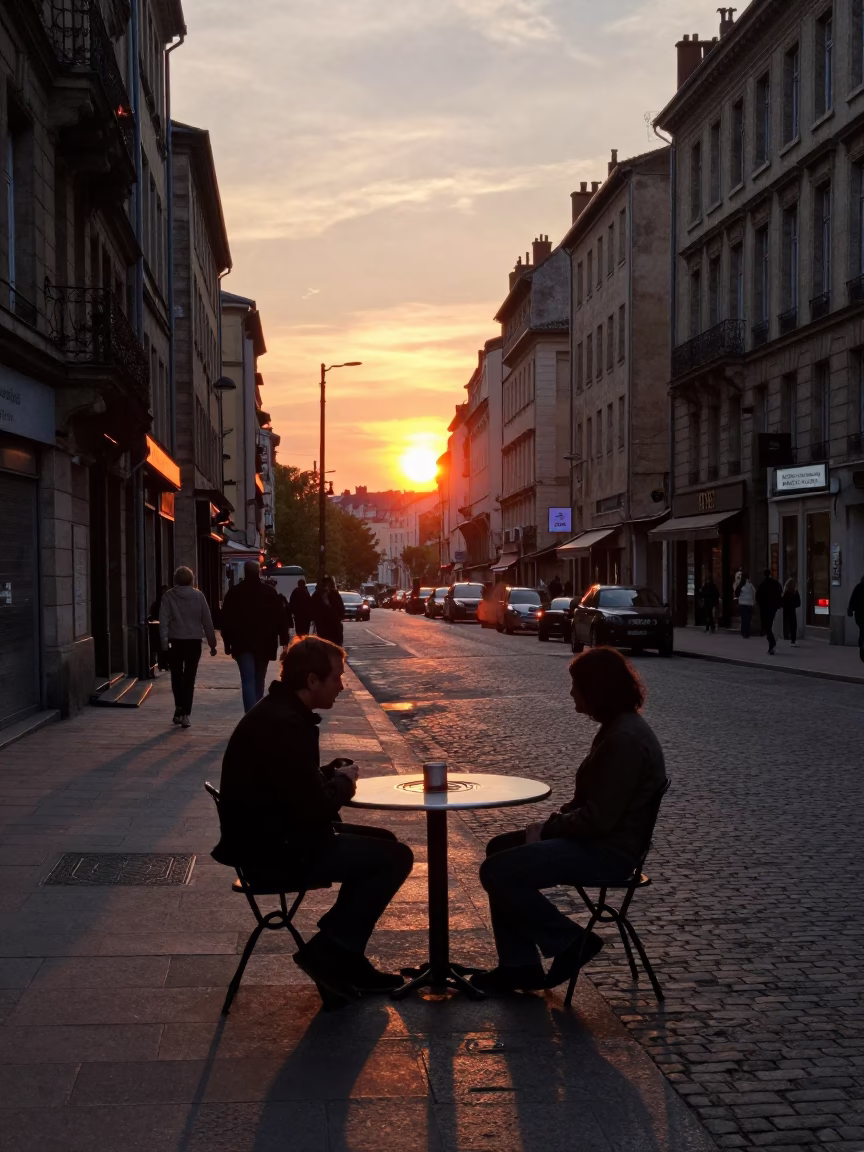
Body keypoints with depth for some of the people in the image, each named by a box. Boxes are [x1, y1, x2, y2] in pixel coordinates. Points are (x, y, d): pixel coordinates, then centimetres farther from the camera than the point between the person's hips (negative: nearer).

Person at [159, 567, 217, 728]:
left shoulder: (168, 596, -1)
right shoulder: (198, 595, 1)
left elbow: (163, 620, -9)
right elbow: (207, 620, 2)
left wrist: (164, 642, -11)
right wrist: (212, 643, 9)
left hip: (175, 641, 0)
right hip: (194, 641, 0)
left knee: (177, 676, 17)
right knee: (189, 678, 4)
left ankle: (179, 708, 9)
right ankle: (185, 714, -1)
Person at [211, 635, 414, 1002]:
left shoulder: (279, 712, 9)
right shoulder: (284, 725, -24)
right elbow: (313, 809, -25)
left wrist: (333, 774, 1)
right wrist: (344, 781, -6)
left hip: (274, 838, 11)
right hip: (275, 853, -11)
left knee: (381, 843, 19)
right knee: (395, 857, -9)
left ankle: (343, 955, 18)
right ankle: (327, 953, -2)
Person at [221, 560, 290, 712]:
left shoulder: (233, 593, 1)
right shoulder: (270, 592, 2)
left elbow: (226, 620, 3)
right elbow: (281, 618, -2)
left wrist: (227, 643, 9)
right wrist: (284, 641, -2)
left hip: (242, 644, -2)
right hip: (265, 643, 2)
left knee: (248, 681, -8)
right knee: (259, 680, 15)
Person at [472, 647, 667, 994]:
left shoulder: (625, 739, -24)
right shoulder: (617, 728, 9)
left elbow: (597, 819, -26)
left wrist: (548, 829, -12)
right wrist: (555, 820, 4)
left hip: (609, 852, -11)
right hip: (599, 838, 11)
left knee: (496, 872, -17)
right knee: (499, 849, 14)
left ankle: (571, 942, 0)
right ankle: (518, 965, 14)